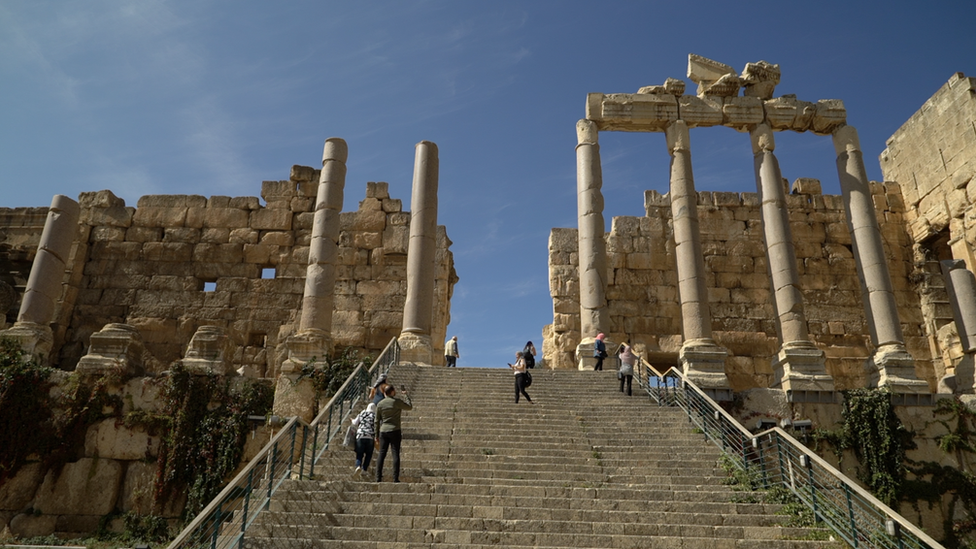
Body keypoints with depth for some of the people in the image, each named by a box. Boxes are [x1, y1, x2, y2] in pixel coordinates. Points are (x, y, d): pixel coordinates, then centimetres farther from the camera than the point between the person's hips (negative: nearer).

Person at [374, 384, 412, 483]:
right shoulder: (397, 402, -8)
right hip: (395, 430, -4)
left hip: (383, 431, 4)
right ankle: (395, 478, -2)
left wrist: (376, 434, 15)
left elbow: (377, 421, 8)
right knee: (395, 454, -1)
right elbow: (410, 407, 6)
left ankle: (378, 477, 4)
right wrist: (406, 395, 17)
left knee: (381, 454, 6)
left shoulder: (380, 404, 5)